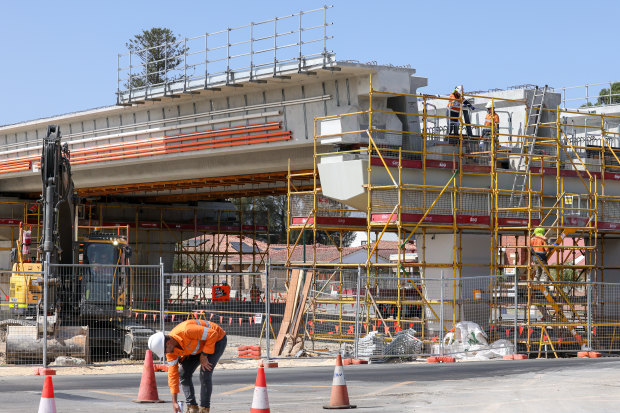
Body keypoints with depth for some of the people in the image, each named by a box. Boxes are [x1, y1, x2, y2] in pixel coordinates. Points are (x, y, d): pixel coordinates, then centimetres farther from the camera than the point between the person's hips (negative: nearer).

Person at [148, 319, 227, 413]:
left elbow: (213, 334, -32)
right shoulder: (171, 349, -15)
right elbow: (172, 374, -10)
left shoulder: (186, 331, -40)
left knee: (205, 374, -20)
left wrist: (204, 356, -25)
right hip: (200, 345, 7)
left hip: (216, 339, -7)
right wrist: (174, 402, -10)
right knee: (183, 373, -3)